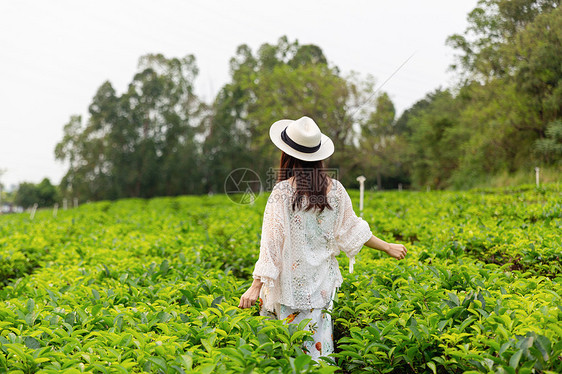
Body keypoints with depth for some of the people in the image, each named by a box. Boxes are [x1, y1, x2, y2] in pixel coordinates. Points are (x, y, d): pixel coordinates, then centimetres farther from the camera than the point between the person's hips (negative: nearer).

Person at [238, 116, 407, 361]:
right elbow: (351, 231, 9)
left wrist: (256, 286, -16)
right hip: (319, 285, 4)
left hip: (289, 285, -4)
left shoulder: (283, 192, -14)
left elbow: (272, 242, -17)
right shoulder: (335, 190, -1)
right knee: (317, 342, 12)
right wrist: (388, 247, 25)